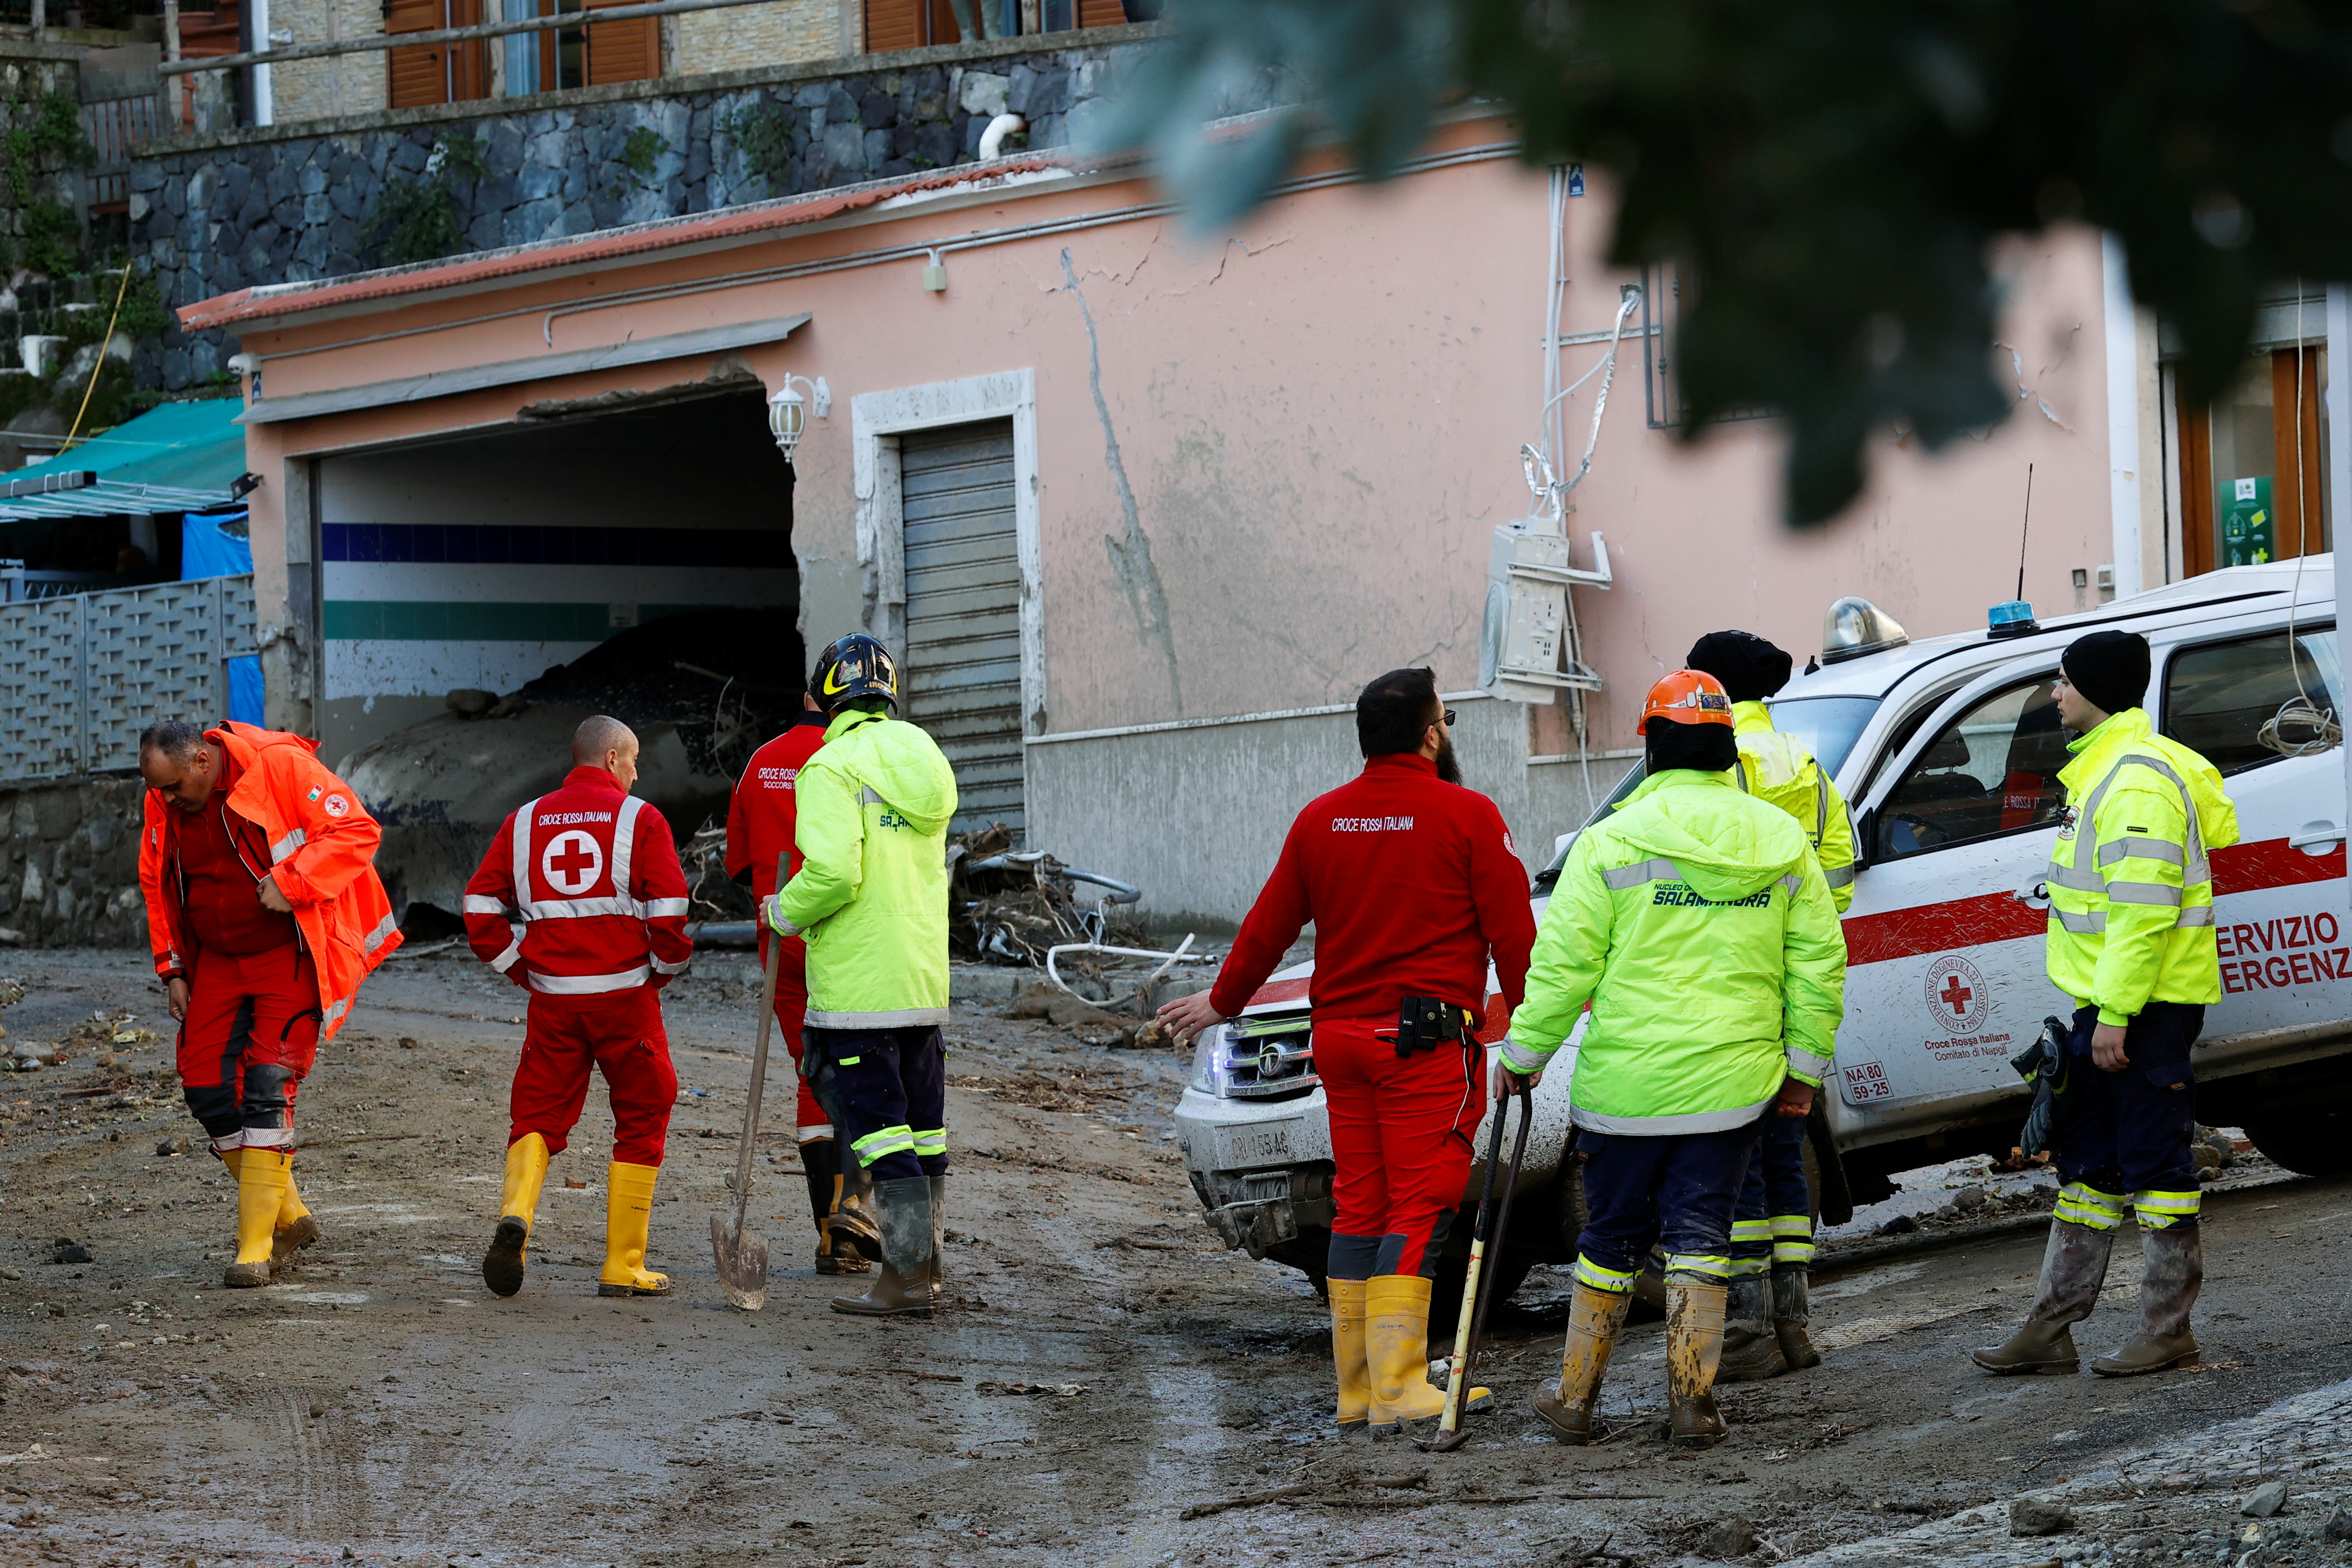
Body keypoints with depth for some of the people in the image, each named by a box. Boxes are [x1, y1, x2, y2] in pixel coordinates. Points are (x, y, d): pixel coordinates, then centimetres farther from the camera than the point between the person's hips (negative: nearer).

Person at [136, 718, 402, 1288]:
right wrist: (172, 968, 8)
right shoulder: (164, 805, 1)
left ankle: (257, 1244, -14)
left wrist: (291, 883, -26)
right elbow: (158, 886, 15)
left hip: (291, 957, -7)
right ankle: (289, 1218, 17)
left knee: (267, 1087, -16)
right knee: (207, 1088, 0)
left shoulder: (282, 768, -18)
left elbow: (357, 832, -18)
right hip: (219, 960, 7)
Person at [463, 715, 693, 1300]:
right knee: (641, 1120, 9)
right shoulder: (640, 820, -3)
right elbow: (669, 913, -9)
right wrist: (665, 968, 9)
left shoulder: (526, 820, 9)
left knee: (538, 1113, 11)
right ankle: (624, 1267, 8)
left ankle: (516, 1213, -19)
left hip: (552, 997, 3)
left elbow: (481, 907, 5)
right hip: (624, 994, -3)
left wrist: (521, 969, 14)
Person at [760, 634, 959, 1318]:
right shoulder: (921, 760, 13)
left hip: (857, 988, -8)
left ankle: (905, 1278, -6)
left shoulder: (834, 767, -12)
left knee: (876, 1126, -5)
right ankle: (926, 1267, 18)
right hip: (925, 980, 8)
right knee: (922, 1128, 13)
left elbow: (832, 872, -22)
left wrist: (786, 913, -4)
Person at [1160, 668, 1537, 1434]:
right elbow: (1512, 934, -7)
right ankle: (1398, 1388, -13)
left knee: (1359, 1207, 10)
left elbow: (1269, 926, 17)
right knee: (1418, 1208, -7)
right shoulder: (1468, 816, -6)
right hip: (1429, 1043, -6)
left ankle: (1357, 1387, 13)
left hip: (1341, 1037, 6)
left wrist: (1222, 1000, 32)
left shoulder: (1321, 819, 9)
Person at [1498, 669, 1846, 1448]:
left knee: (1612, 1236, 10)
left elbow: (1563, 967, -6)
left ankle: (1576, 1397, 16)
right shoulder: (1782, 842, 5)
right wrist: (1804, 1067, 15)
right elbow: (1819, 963, 7)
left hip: (1626, 1083, -2)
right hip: (1732, 1084, 2)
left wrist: (1520, 1056, 5)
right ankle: (1692, 1398, 0)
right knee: (1699, 1234, 8)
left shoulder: (1611, 843, -7)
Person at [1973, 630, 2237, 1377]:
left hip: (2147, 1005, -11)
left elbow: (2144, 910, -24)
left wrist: (2115, 1014, -25)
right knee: (2088, 1163, 13)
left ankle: (2168, 1334, 2)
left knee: (2155, 1161, -4)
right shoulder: (2104, 768, 16)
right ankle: (2050, 1328, 18)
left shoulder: (2138, 782, -18)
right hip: (2109, 1000, 11)